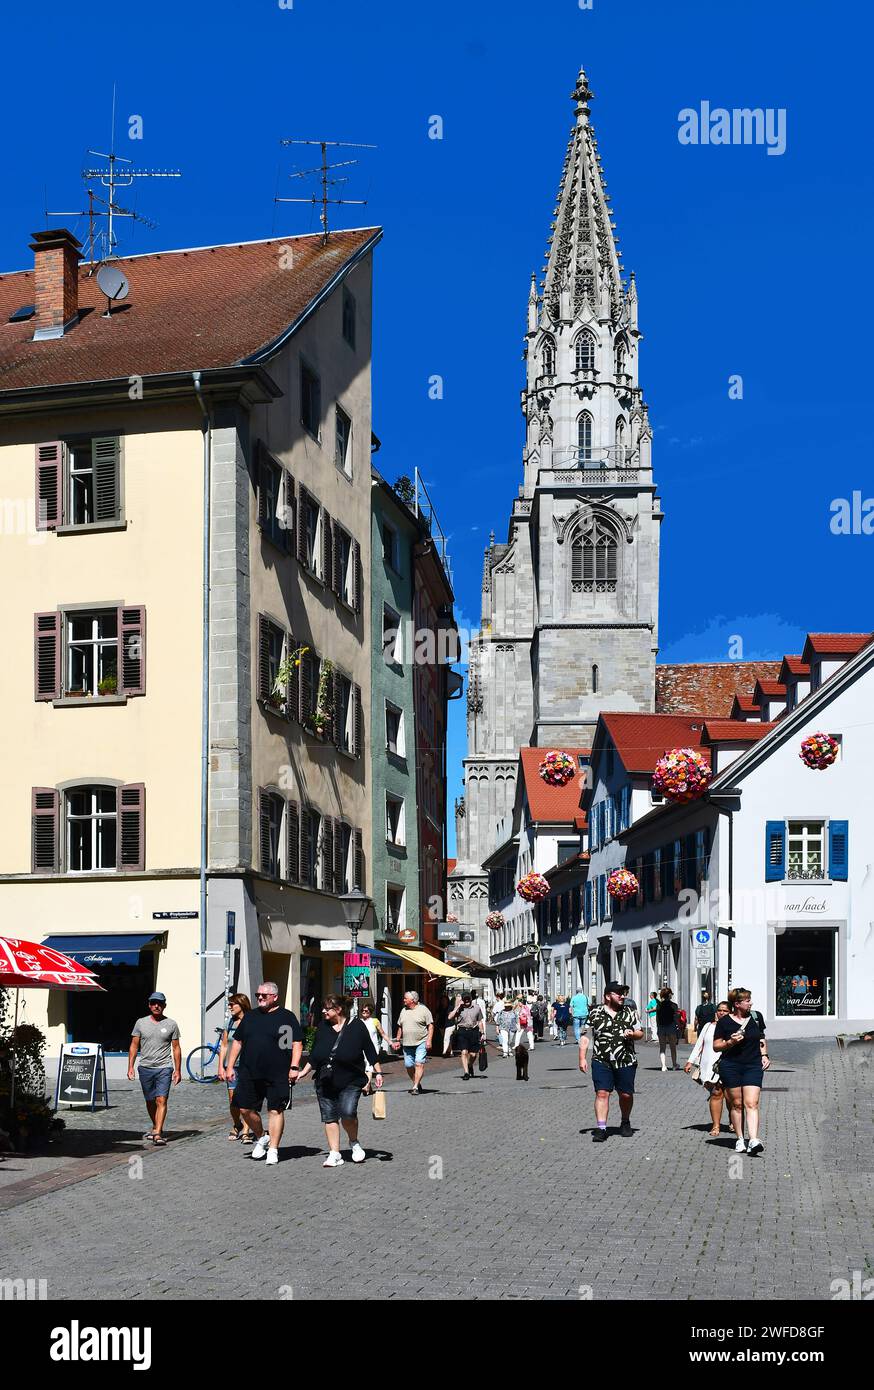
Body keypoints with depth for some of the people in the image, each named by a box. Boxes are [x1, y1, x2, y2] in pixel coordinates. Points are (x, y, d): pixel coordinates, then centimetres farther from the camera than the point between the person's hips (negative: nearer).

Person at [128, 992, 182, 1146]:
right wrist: (130, 1067, -1)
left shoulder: (171, 1024, 3)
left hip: (164, 1068, -3)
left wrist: (178, 1070, 2)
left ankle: (157, 1134, -19)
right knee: (150, 1101, 13)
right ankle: (156, 1127, 34)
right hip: (145, 1068, 3)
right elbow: (134, 1046, 8)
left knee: (161, 1100, -14)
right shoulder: (141, 1023, 6)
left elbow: (176, 1048, 6)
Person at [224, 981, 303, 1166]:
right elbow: (237, 1041, 19)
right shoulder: (250, 1016, 14)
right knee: (245, 1109, 4)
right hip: (249, 1075, 5)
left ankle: (273, 1149, 6)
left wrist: (294, 1067, -14)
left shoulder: (287, 1017, 1)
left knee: (275, 1111, -2)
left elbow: (297, 1043, -4)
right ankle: (261, 1137, 27)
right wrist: (230, 1066, 12)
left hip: (278, 1076, -4)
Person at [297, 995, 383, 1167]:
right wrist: (305, 1072, 16)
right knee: (329, 1117, 2)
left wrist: (377, 1072, -1)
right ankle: (334, 1154, 9)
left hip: (350, 1083, -4)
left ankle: (354, 1143, 6)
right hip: (325, 1082, 4)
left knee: (348, 1112, -20)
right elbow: (314, 1055, 17)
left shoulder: (357, 1026, -4)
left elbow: (370, 1051, 1)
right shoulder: (323, 1027, 7)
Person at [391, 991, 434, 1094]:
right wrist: (398, 1040, 18)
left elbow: (430, 1026, -4)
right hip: (407, 1044, 6)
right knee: (409, 1066, 6)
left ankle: (416, 1087, -14)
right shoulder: (403, 1011, 14)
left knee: (419, 1064, -13)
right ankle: (417, 1084, 22)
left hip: (421, 1043, -6)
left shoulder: (423, 1010, -3)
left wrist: (429, 1040, -12)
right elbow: (400, 1027, 22)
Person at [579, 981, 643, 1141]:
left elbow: (640, 1033, 15)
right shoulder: (595, 1013, 2)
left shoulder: (629, 1012, 9)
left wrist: (632, 1033, -8)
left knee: (626, 1095, 9)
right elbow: (585, 1037, 4)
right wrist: (582, 1058, -3)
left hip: (626, 1062, 2)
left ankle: (625, 1123, 32)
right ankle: (600, 1128, -10)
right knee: (602, 1093, -11)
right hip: (602, 1062, -2)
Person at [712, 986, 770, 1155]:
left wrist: (764, 1055, 8)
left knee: (751, 1103, -10)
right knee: (736, 1104, 5)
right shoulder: (724, 1022, -3)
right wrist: (730, 1042, -17)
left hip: (753, 1065, 2)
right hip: (731, 1066, -1)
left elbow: (762, 1039, 22)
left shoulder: (756, 1017, 8)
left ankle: (754, 1141, -19)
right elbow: (716, 1046, 1)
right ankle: (740, 1139, 17)